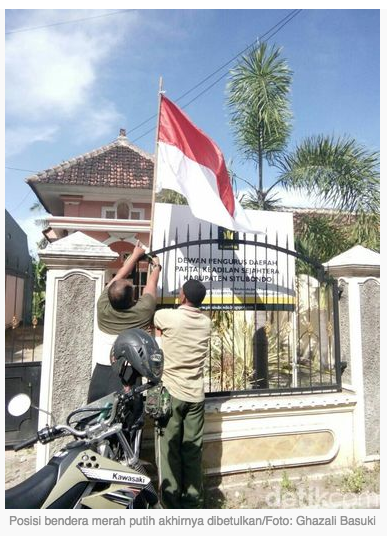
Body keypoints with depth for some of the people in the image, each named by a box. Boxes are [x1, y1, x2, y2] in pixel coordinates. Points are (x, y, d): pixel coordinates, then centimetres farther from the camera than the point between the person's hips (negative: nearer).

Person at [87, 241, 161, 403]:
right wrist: (156, 266, 33)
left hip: (101, 373, 3)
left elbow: (119, 276, 14)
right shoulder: (143, 311, -6)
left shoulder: (103, 307, 0)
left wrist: (135, 255, 28)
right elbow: (151, 284, 14)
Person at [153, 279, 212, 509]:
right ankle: (193, 501, 22)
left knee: (169, 449, 7)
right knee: (193, 450, 12)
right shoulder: (206, 322, 2)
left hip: (171, 393, -4)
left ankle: (171, 502, 15)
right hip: (196, 395, 5)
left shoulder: (168, 316, -12)